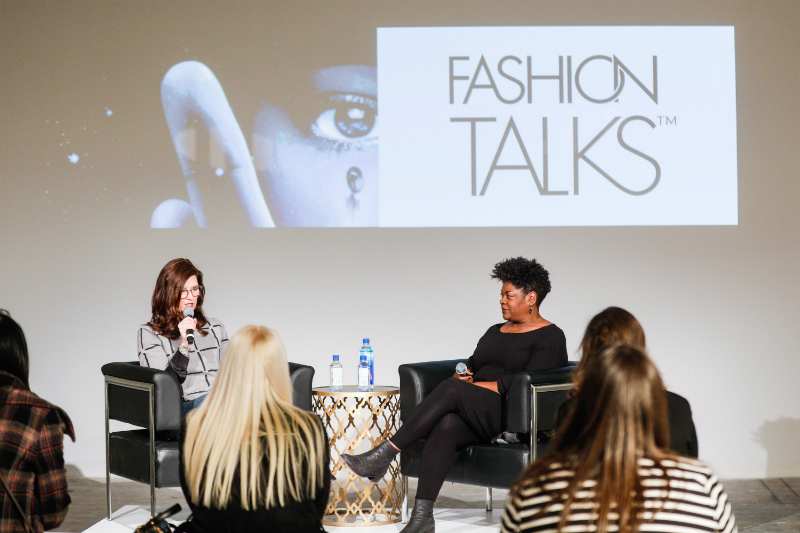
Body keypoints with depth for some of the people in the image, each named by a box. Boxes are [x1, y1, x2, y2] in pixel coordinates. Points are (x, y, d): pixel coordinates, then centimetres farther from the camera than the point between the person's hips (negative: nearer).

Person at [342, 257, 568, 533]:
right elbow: (470, 366, 25)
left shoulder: (551, 337, 2)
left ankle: (383, 454, -32)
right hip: (477, 417, 6)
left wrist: (471, 386, -10)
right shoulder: (495, 332, 27)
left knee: (451, 389, -30)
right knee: (446, 425, -31)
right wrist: (462, 375, 0)